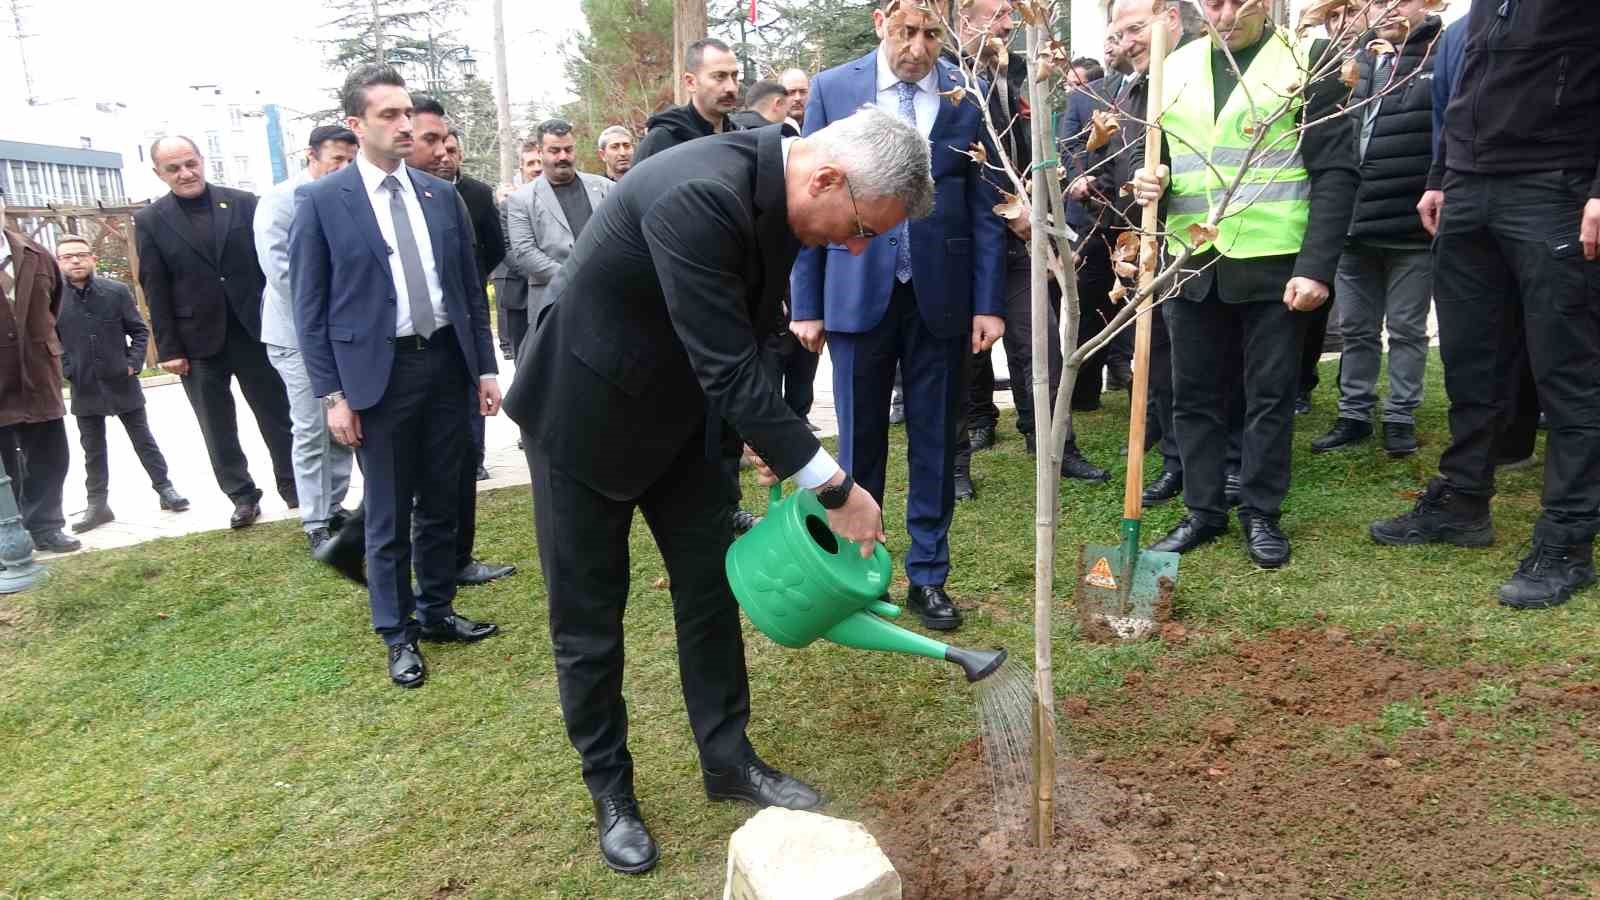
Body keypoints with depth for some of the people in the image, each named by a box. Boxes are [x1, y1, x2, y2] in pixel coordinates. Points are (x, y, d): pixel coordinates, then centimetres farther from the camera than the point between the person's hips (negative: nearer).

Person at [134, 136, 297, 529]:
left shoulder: (244, 203, 3)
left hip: (255, 330, 0)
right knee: (218, 429, 8)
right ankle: (242, 496, 19)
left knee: (278, 417, 7)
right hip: (198, 340, 0)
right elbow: (155, 290, -1)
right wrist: (168, 348, -5)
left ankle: (294, 487, 20)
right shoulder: (150, 221, 2)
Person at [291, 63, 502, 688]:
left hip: (447, 362, 4)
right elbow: (310, 308, -4)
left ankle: (437, 612, 32)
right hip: (378, 373, -4)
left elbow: (471, 288, 11)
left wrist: (485, 368, 7)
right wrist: (331, 395, -8)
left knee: (441, 505, 14)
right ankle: (397, 634, 22)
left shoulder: (441, 195, 7)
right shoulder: (322, 201, -5)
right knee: (387, 516, 7)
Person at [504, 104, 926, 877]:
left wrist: (765, 435, 4)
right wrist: (834, 489, -30)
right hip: (585, 412, -8)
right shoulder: (698, 196, -34)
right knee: (588, 616, 6)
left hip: (675, 408, 8)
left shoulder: (773, 189, -6)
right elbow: (727, 366, -34)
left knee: (710, 584, 11)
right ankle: (610, 791, 24)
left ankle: (727, 761, 27)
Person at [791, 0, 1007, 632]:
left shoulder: (968, 94, 1)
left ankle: (928, 576, 22)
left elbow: (985, 206, 3)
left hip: (941, 295, 1)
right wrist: (806, 303, -1)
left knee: (935, 443, 9)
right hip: (858, 293, 0)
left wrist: (989, 302, -1)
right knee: (860, 443, 8)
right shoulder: (832, 89, 1)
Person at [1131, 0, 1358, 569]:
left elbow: (1335, 173, -6)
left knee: (1270, 394, 5)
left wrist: (1316, 266, -15)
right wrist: (1146, 180, -8)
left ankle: (1262, 514, 18)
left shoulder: (1307, 61, -2)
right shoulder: (1175, 67, 10)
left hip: (1274, 264, -4)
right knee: (1194, 394, 9)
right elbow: (1148, 153, 18)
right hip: (1192, 264, 4)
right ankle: (1203, 511, 22)